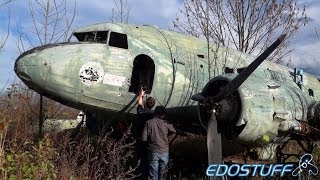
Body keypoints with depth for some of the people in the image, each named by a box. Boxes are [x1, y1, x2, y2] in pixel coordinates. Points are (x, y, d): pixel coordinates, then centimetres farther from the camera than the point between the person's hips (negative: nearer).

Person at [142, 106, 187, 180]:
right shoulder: (165, 123, -5)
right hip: (164, 151, 1)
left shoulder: (148, 123, -8)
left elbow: (144, 139, -10)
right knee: (162, 174, 17)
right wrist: (185, 134, 26)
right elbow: (176, 130, 9)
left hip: (153, 152, -1)